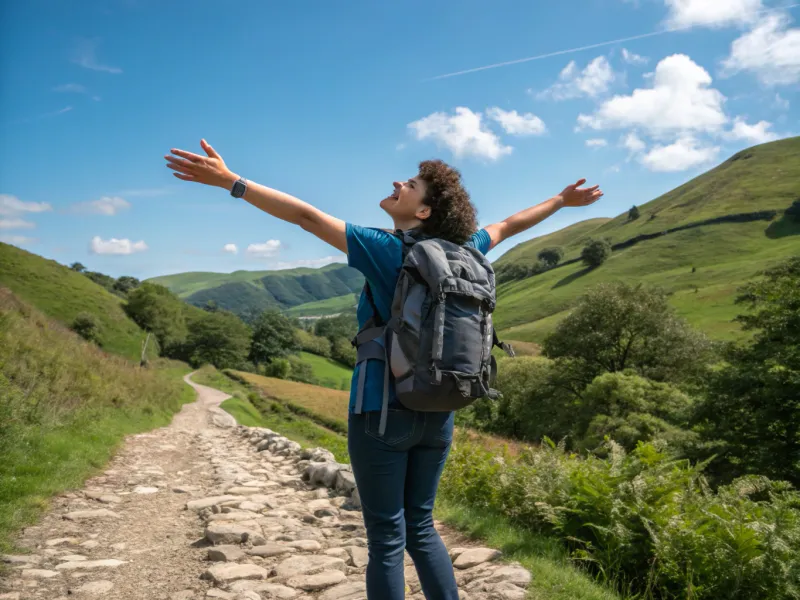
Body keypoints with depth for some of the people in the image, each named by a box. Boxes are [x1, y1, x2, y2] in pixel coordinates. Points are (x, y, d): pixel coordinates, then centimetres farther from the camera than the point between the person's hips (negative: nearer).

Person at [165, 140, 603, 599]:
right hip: (438, 413, 6)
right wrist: (564, 200, 37)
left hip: (383, 411, -6)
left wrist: (229, 180, -16)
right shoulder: (461, 252, 4)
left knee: (386, 539, 5)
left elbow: (305, 215, -16)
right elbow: (511, 225, 20)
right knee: (421, 527, 20)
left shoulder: (389, 251, -12)